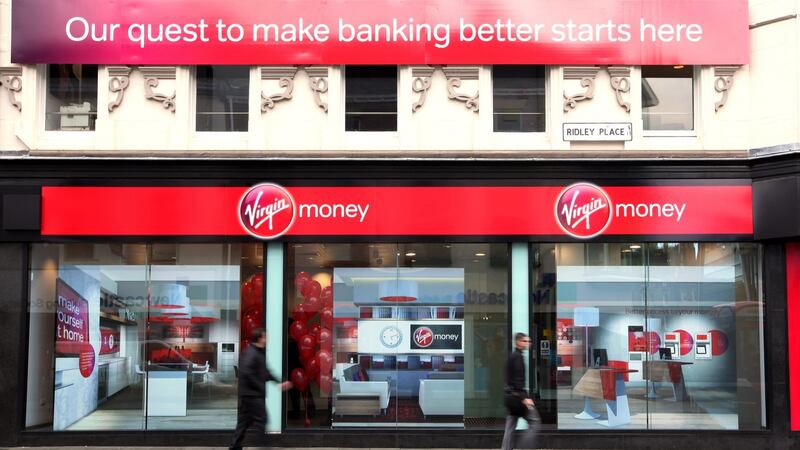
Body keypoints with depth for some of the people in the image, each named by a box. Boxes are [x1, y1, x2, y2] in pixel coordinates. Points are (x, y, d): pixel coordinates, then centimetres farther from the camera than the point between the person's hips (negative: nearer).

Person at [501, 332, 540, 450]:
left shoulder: (512, 356, 17)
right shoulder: (518, 356, -12)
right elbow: (518, 379, -19)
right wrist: (524, 398, -23)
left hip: (510, 396, 10)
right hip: (517, 395, -10)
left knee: (510, 426, 7)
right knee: (534, 422, -5)